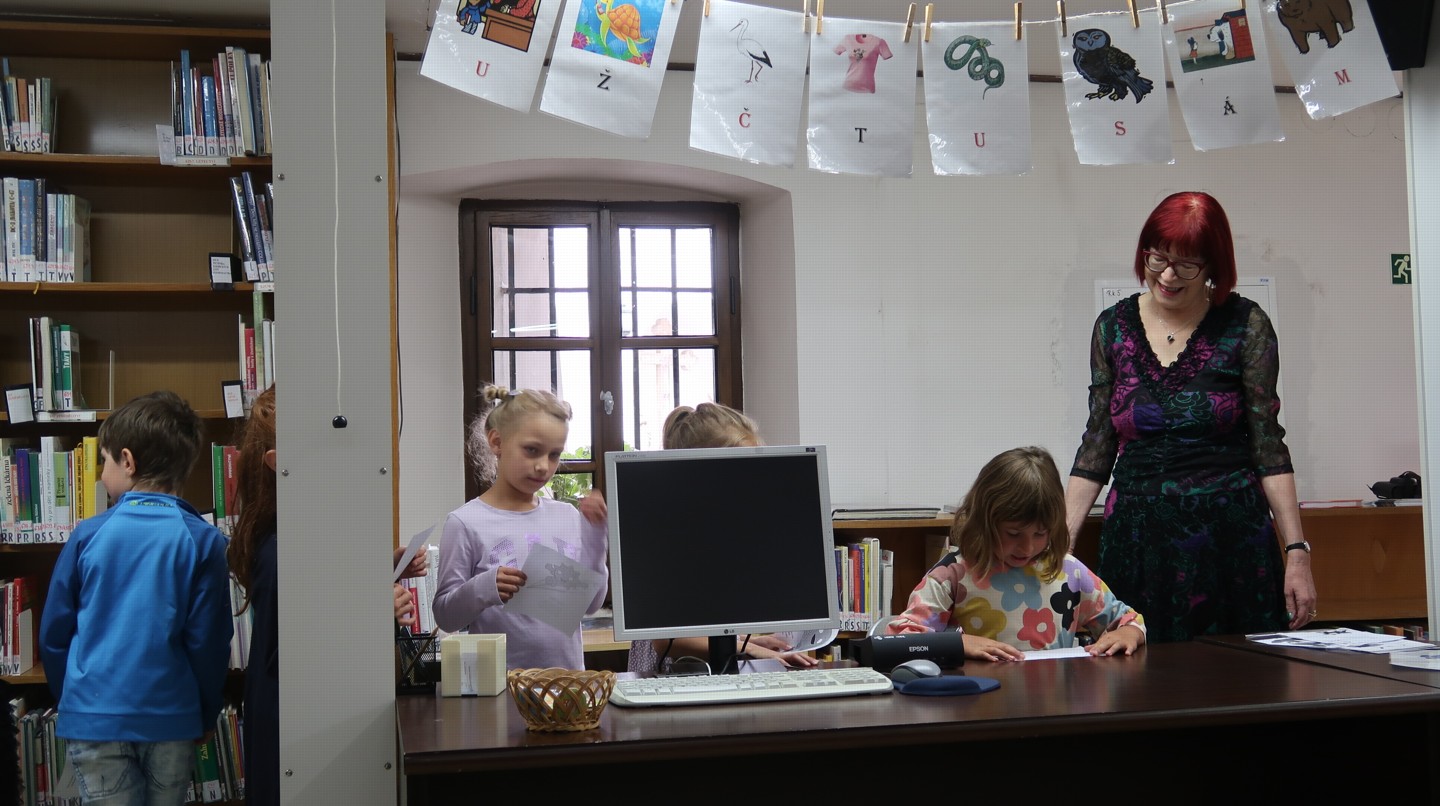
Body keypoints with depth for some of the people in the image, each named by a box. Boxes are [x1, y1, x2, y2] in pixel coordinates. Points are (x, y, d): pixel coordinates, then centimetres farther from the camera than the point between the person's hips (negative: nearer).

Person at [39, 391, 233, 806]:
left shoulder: (89, 535, -4)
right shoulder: (202, 541, -6)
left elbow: (54, 633, 3)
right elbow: (208, 641, -5)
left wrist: (68, 700, 18)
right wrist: (207, 714, 9)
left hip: (94, 720, 0)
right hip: (171, 719, 0)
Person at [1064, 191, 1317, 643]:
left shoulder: (1244, 325, -1)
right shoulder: (1113, 327, 6)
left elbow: (1268, 446, -2)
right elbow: (1096, 449, 8)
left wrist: (1297, 552, -6)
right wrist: (1061, 539, 0)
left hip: (1233, 537, -2)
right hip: (1137, 540, 2)